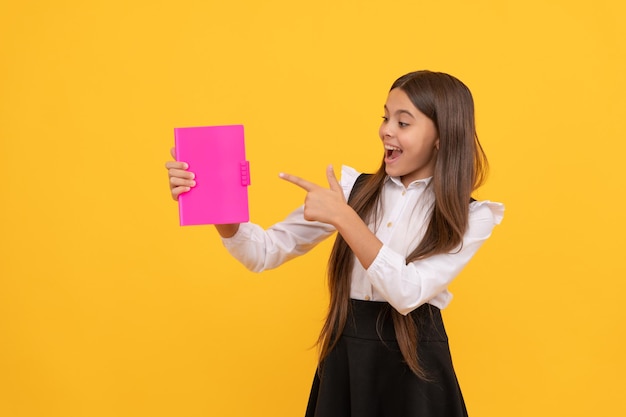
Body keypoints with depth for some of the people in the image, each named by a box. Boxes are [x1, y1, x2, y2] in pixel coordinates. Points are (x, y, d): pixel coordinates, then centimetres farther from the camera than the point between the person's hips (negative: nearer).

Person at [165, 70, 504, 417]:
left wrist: (343, 218, -23)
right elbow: (265, 253, -3)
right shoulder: (356, 189, 1)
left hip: (412, 367, -2)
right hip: (343, 358, 3)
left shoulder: (468, 218, -6)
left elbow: (409, 293, -19)